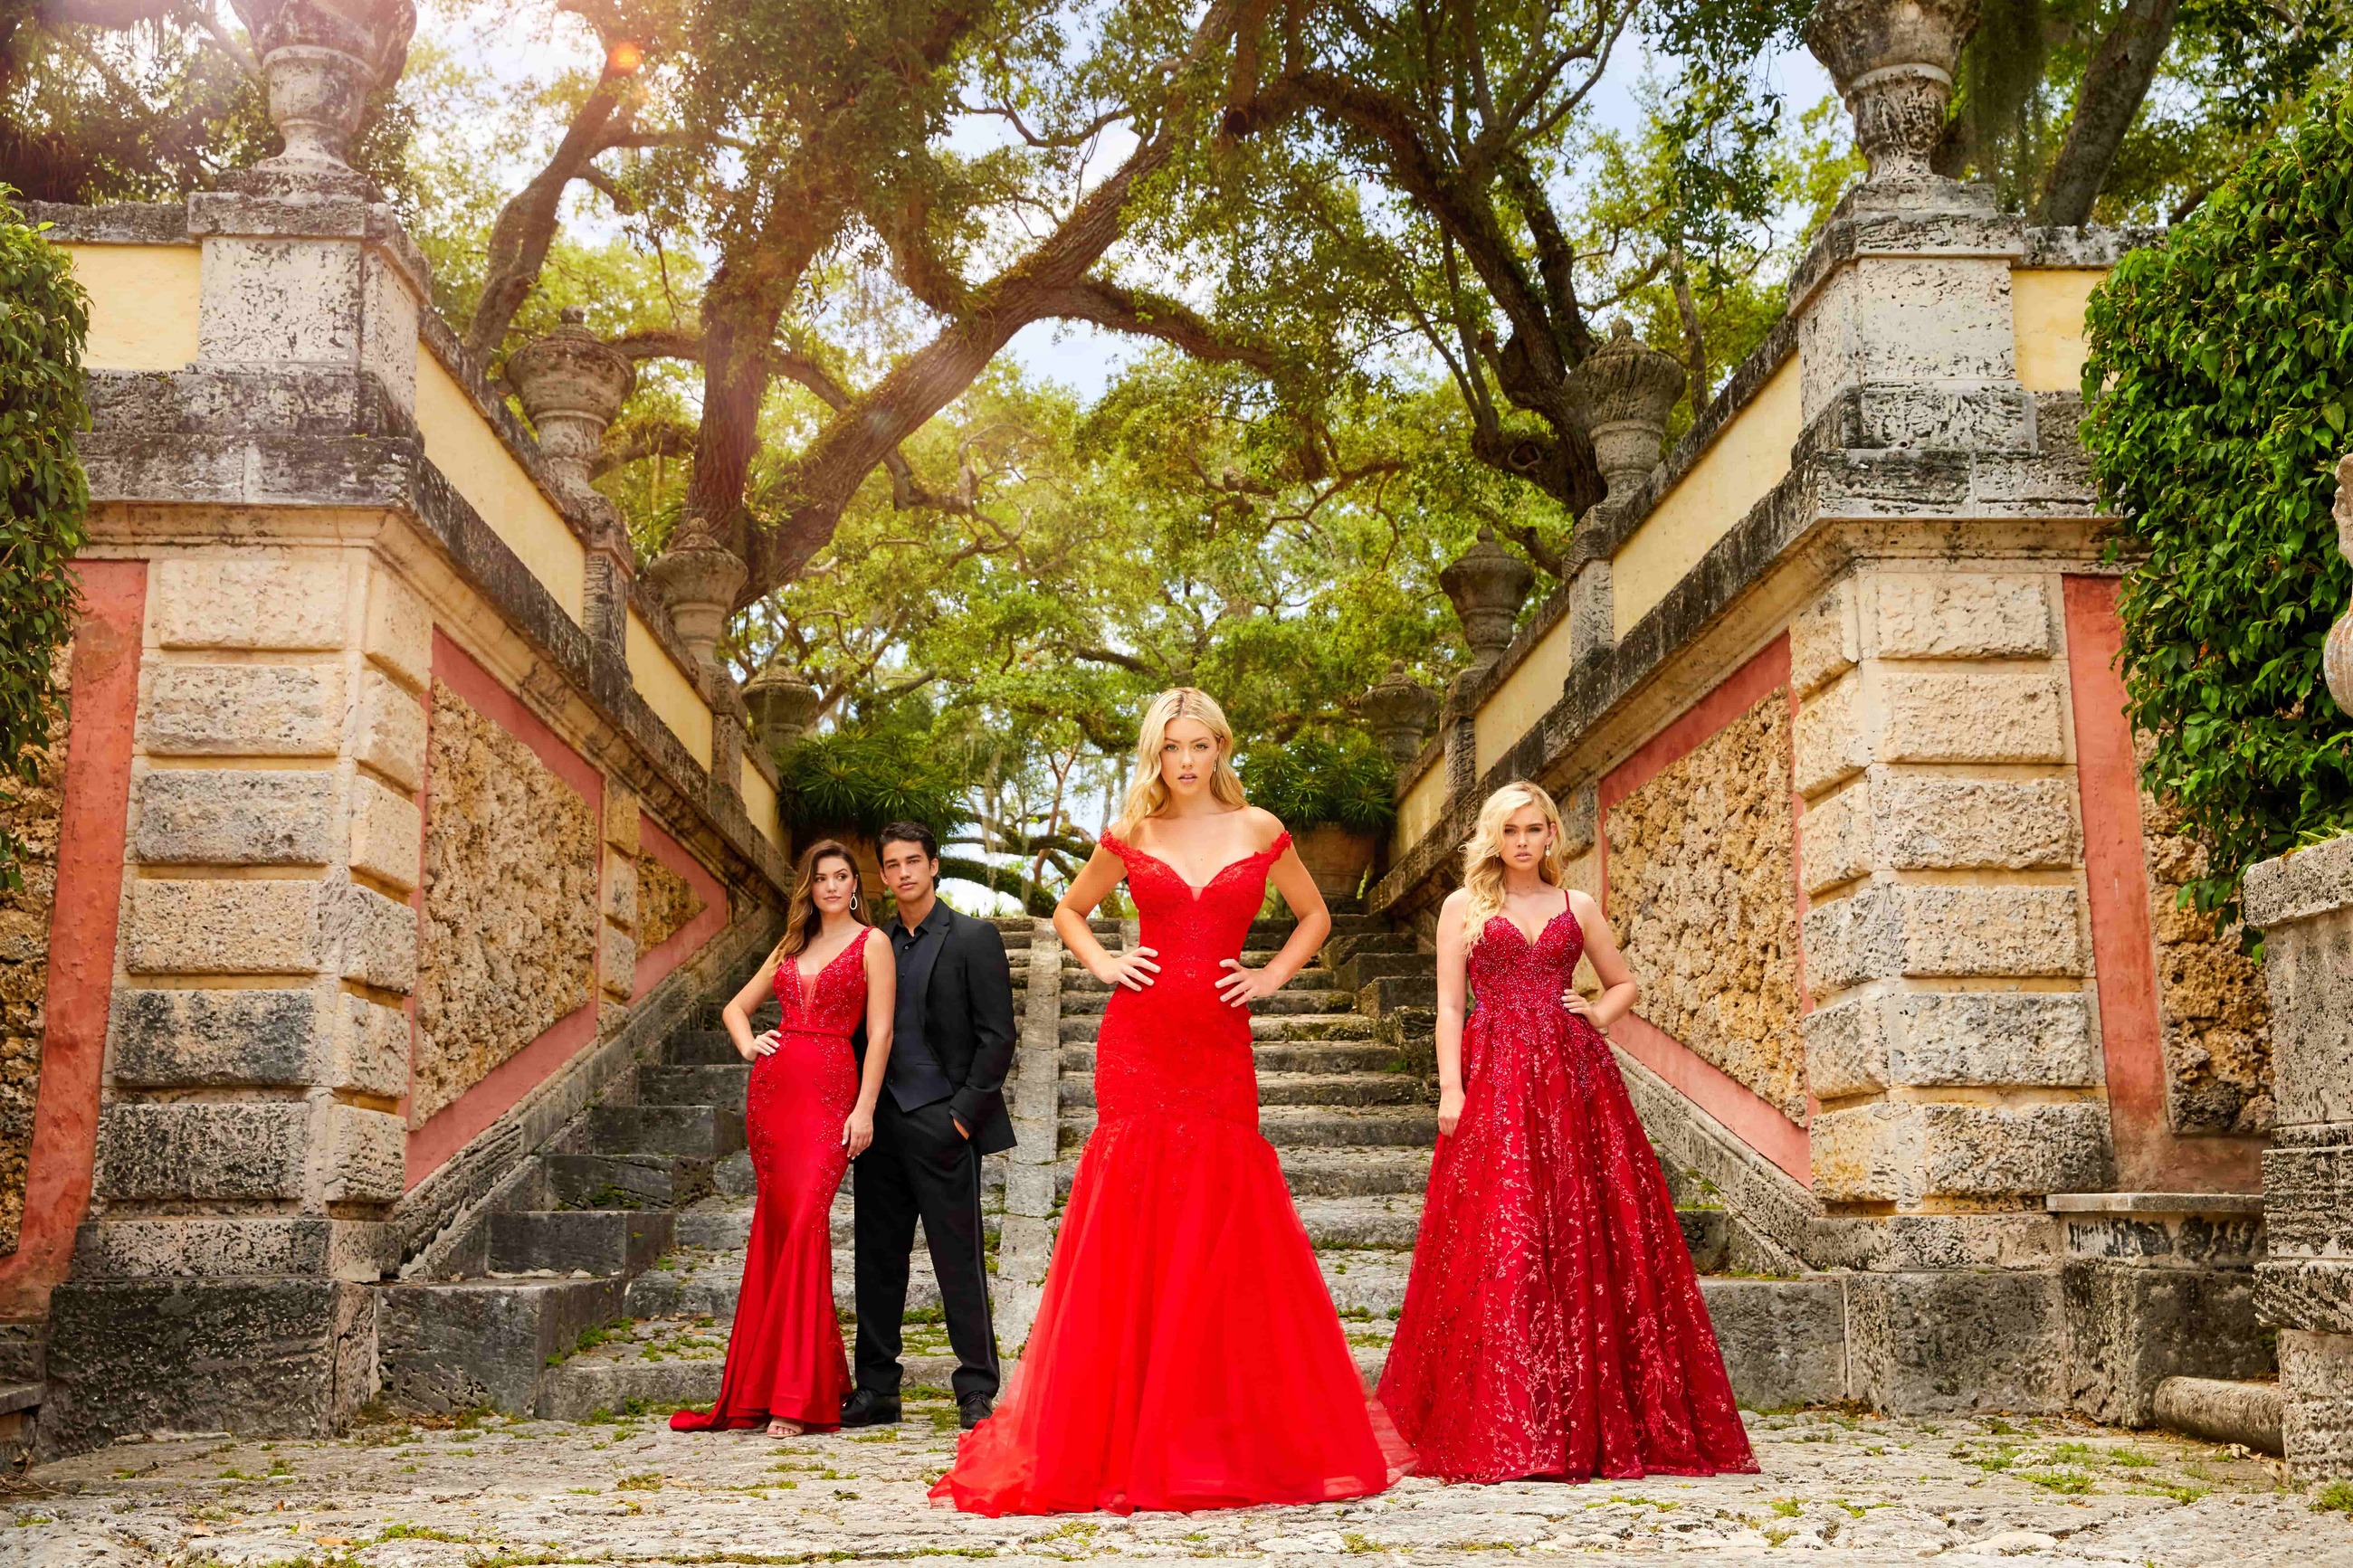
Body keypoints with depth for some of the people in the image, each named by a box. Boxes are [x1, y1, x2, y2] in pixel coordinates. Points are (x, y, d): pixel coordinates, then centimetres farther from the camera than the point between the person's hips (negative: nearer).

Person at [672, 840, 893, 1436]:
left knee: (803, 1224, -15)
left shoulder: (871, 944, 3)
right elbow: (735, 1006, 27)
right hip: (772, 1088, 6)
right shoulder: (791, 945, 19)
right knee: (776, 1226, 5)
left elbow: (880, 1033, -4)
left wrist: (864, 1108, -12)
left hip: (829, 1093, -6)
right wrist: (748, 1045, 7)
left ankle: (797, 1396, -12)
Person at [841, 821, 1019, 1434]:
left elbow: (997, 1037, -5)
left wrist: (964, 1113, -11)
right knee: (878, 1258, 7)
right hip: (882, 1124, 5)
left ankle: (977, 1390, 5)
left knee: (960, 1260, -3)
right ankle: (876, 1390, 16)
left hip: (943, 1124, -5)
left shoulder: (973, 938, -1)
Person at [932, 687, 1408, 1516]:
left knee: (1220, 1234, 0)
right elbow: (1068, 910, 21)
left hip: (1219, 1045, 0)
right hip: (1137, 1041, 0)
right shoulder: (1130, 836, 7)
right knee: (1132, 1229, -1)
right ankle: (1125, 1438, 7)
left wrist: (1271, 976, 5)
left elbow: (1314, 915, 19)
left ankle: (1221, 1436, 12)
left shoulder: (1258, 830, 7)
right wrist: (1102, 963, 4)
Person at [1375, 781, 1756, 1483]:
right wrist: (1450, 1087, -7)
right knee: (1499, 1249, -7)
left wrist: (1597, 1015, 5)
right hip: (1495, 1078, -2)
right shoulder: (1463, 906, 9)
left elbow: (1624, 983, 25)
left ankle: (1598, 1423, 7)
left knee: (1587, 1244, -1)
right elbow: (1449, 1004, 3)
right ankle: (1500, 1429, -3)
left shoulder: (1576, 906, 16)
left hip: (1574, 1076, 2)